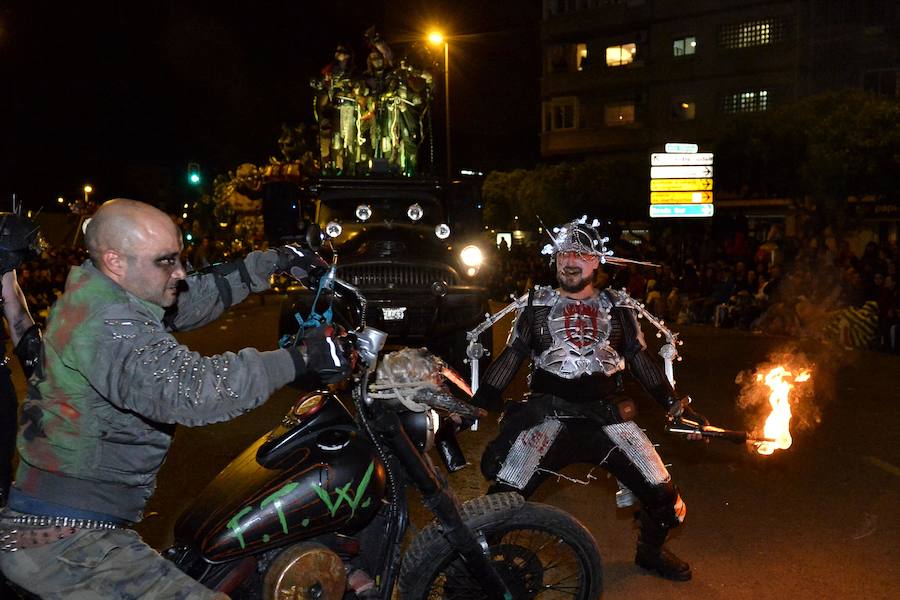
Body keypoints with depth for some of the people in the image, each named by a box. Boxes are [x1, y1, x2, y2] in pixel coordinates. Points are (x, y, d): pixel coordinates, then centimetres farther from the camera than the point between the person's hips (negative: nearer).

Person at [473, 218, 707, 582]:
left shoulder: (619, 307, 11)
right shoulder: (535, 305, 7)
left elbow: (641, 361, 15)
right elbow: (509, 360, 6)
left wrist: (677, 407, 10)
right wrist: (475, 405, -2)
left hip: (608, 416, 2)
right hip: (549, 416, -2)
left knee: (664, 497, -2)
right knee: (503, 494, -18)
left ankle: (650, 552, 30)